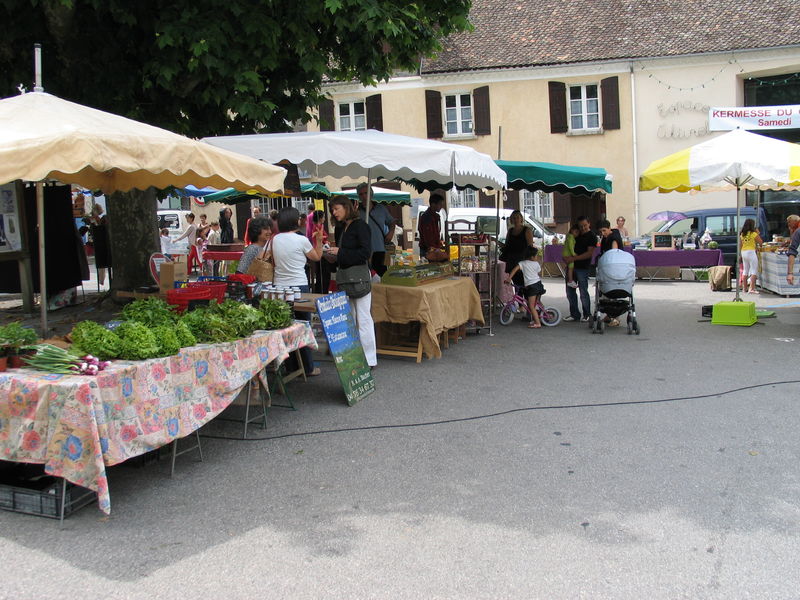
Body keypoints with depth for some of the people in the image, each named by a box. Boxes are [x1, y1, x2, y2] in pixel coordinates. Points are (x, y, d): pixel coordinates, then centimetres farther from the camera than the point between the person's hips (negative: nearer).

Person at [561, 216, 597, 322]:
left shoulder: (592, 237, -6)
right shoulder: (576, 234, 15)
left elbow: (589, 253, -14)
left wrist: (573, 258, -19)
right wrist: (565, 256, 3)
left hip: (582, 268, -7)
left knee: (583, 292, -2)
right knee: (570, 291, 9)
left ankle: (587, 315, 10)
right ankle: (574, 314, 18)